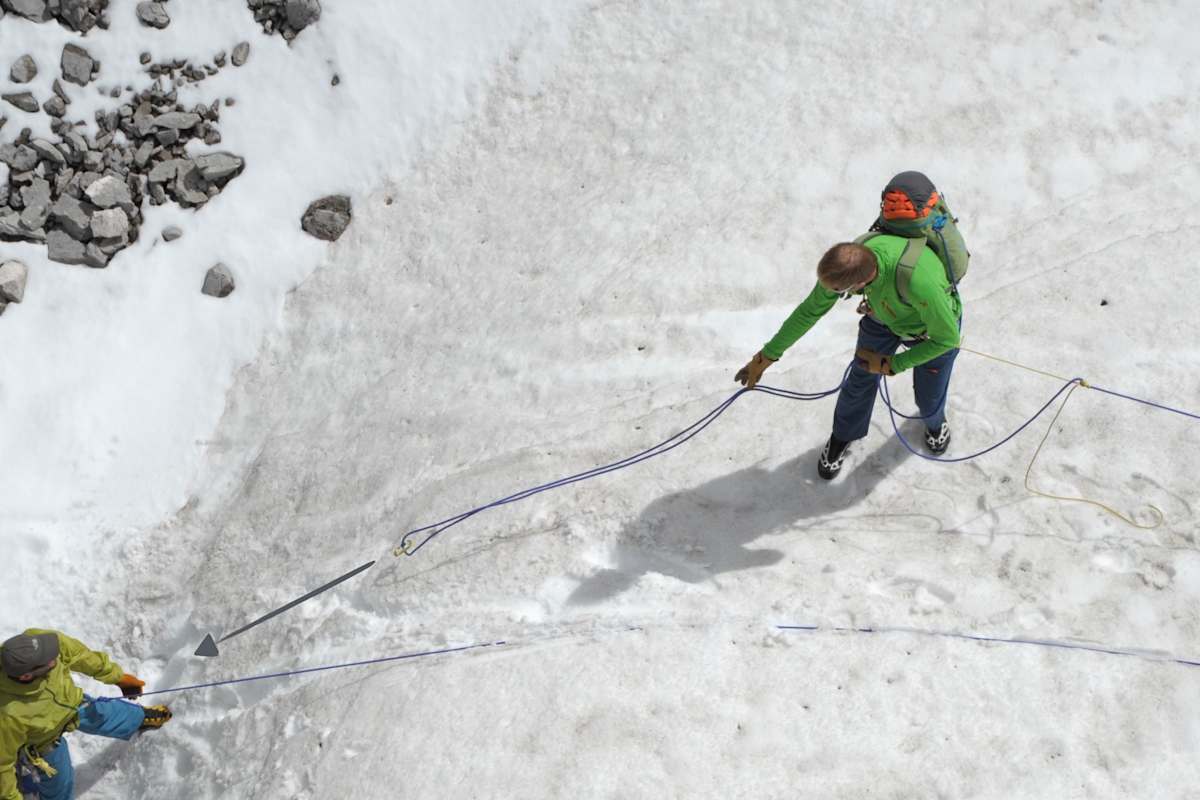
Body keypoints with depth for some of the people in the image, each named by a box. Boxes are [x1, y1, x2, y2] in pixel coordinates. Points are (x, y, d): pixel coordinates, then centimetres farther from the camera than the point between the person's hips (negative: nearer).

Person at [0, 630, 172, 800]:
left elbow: (79, 655, -16)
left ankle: (140, 718, 61)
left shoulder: (35, 641, -37)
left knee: (101, 715, 29)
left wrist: (118, 676, -1)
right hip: (42, 742, -4)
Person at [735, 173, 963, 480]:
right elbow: (809, 310, -16)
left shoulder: (916, 281, -51)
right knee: (860, 381, 16)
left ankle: (935, 421, 55)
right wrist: (767, 356, -11)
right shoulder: (848, 258, -34)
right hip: (883, 316, 4)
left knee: (929, 398, 16)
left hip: (935, 326, -4)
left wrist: (892, 365, -23)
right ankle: (842, 439, 48)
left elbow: (948, 337, -33)